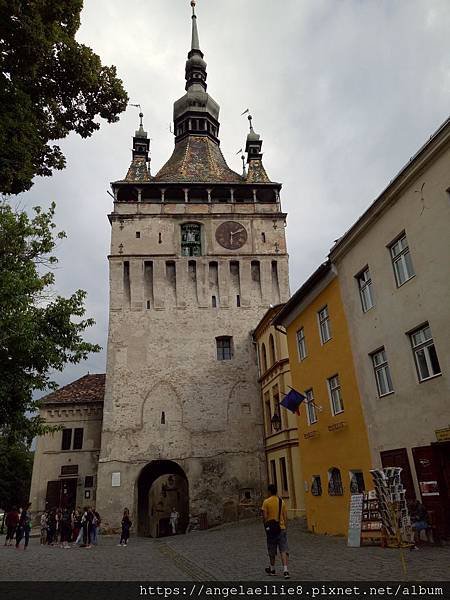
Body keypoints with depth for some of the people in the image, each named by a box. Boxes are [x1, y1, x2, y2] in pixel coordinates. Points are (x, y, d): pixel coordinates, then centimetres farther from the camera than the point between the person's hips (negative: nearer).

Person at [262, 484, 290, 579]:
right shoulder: (282, 501, 2)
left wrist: (266, 526, 4)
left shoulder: (266, 502, -7)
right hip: (281, 528, 2)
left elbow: (265, 516, -10)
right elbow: (285, 517, 5)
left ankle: (272, 569, 28)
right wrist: (284, 526, 14)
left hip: (271, 528, -2)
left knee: (272, 551, 14)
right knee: (283, 550, 2)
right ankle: (285, 570, -11)